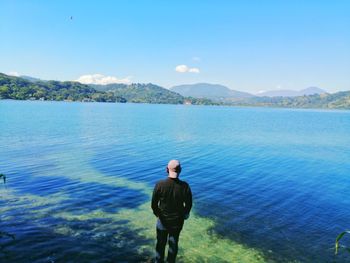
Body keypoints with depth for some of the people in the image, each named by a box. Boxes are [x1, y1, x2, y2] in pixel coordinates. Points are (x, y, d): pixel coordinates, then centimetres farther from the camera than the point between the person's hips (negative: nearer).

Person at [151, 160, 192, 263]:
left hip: (163, 220, 0)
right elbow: (189, 205, -10)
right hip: (177, 221, 1)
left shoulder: (160, 185, -23)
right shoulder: (185, 186, -21)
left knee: (161, 243, 22)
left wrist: (157, 213, 8)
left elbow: (154, 204, -13)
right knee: (173, 244, 22)